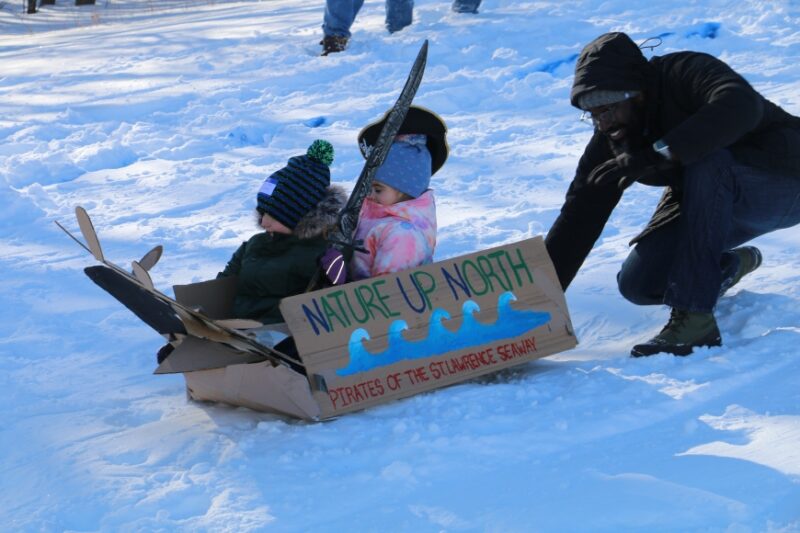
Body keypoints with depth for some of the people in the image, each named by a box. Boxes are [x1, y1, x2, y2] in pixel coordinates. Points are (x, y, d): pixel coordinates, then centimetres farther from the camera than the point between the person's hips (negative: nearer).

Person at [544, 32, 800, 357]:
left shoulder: (685, 73, -26)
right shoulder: (611, 138, -7)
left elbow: (739, 107, -47)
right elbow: (579, 216, -7)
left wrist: (656, 155, -50)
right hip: (712, 204, 7)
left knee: (705, 162, -37)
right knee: (639, 285, -12)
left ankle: (694, 318, -33)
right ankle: (729, 265, 19)